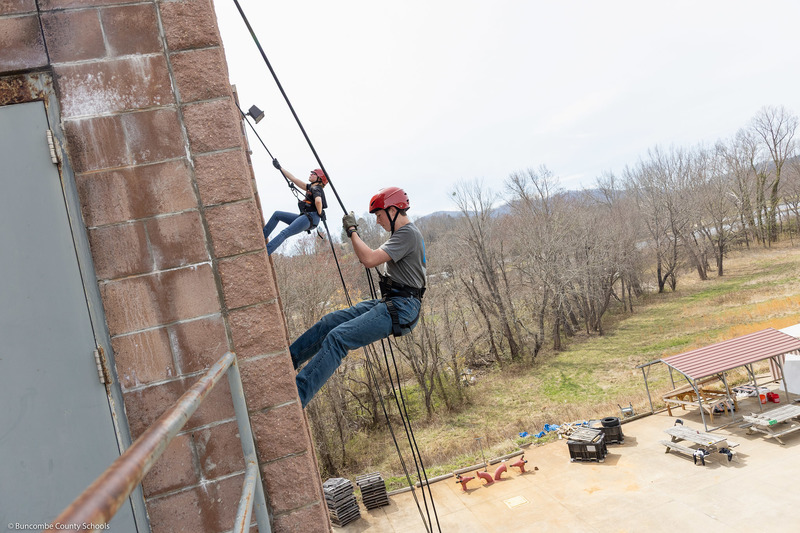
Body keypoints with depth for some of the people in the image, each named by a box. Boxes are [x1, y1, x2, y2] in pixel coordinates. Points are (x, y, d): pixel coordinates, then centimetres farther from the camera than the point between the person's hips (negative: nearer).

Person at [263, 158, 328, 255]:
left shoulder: (316, 189, -6)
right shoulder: (310, 187, 22)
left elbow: (318, 201, -29)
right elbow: (294, 179, 26)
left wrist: (319, 213, -15)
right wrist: (280, 168, 28)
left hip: (311, 218, -10)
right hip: (304, 217, 10)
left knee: (284, 233, -23)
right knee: (277, 214, 14)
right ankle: (262, 237, 11)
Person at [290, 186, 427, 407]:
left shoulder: (407, 234, -13)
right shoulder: (404, 232, 20)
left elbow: (370, 260, -23)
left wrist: (352, 230, -11)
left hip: (401, 310, -10)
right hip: (390, 303, 10)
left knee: (338, 338, -23)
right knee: (330, 322, 5)